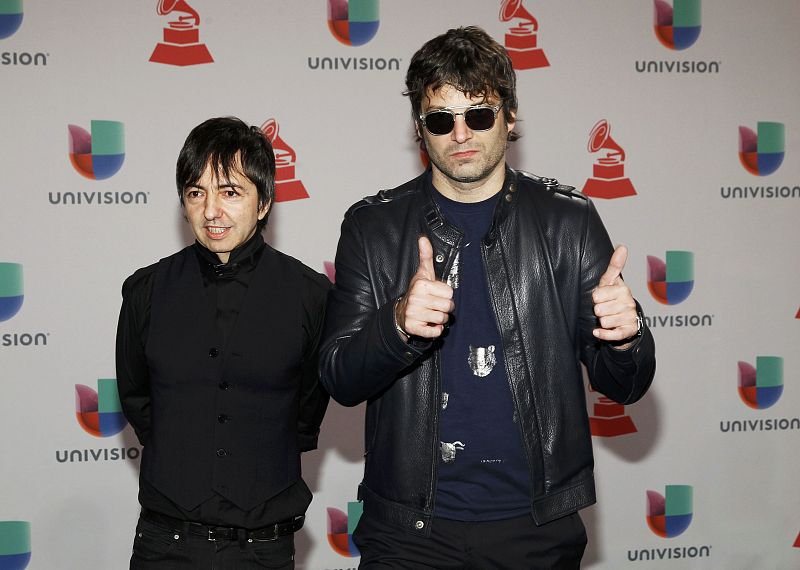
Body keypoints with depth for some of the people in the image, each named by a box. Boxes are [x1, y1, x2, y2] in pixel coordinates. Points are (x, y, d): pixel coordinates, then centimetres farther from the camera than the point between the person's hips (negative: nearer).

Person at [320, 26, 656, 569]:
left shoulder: (567, 219, 0)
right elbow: (339, 379, -5)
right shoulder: (373, 226, 0)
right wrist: (399, 324, -25)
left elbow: (622, 384, 2)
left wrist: (625, 337, -21)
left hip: (537, 525, 1)